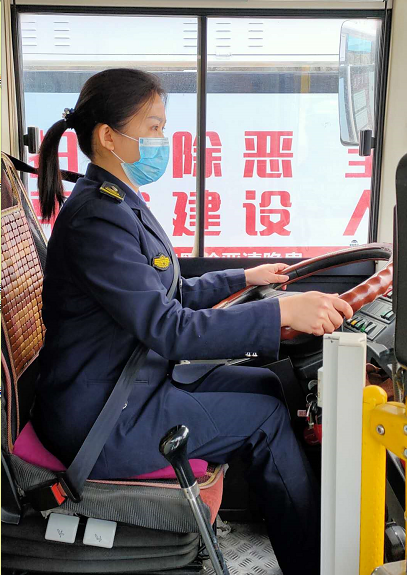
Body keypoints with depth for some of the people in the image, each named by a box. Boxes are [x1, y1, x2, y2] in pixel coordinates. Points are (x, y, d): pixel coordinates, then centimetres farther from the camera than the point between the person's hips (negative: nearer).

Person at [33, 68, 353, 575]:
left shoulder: (118, 204, 10)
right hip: (100, 420, -10)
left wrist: (244, 278, 18)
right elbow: (170, 330, -29)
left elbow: (166, 297, 18)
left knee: (268, 384, 9)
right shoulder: (96, 217, -23)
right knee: (267, 417, -7)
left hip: (131, 383, 10)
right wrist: (282, 311, -31)